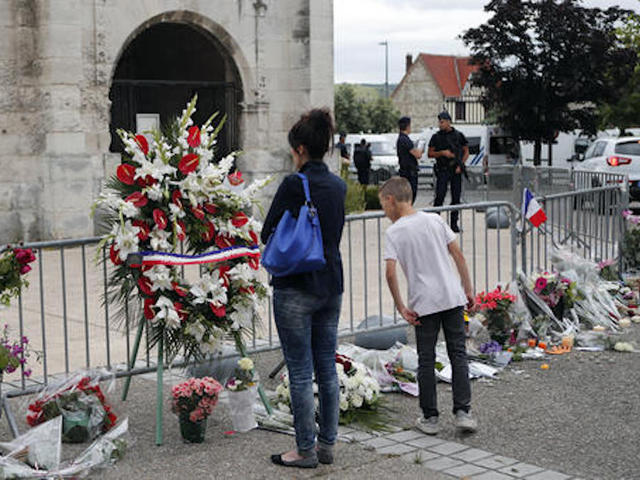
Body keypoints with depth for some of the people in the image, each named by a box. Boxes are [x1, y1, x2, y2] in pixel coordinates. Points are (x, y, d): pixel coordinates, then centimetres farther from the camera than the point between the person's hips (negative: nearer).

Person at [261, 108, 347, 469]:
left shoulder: (294, 185, -16)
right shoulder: (339, 186, 6)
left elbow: (268, 233, -9)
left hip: (296, 290, -7)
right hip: (332, 285, 7)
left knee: (301, 373, 1)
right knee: (327, 368, 13)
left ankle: (306, 451, 9)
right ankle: (327, 445, 21)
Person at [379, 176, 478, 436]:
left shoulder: (393, 232, -4)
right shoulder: (435, 220, 6)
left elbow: (391, 272, -14)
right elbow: (458, 255, 5)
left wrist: (400, 307, -6)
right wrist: (468, 290, 11)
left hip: (424, 302, -3)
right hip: (452, 296, 3)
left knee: (426, 360, 8)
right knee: (458, 354, 9)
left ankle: (430, 417, 13)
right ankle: (463, 412, 7)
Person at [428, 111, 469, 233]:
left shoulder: (458, 135, 6)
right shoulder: (436, 137, 5)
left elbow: (466, 152, 10)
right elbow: (430, 154, 5)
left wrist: (460, 165, -3)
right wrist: (442, 153, -11)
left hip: (456, 171, 1)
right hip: (442, 170, -1)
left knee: (456, 198, 2)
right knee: (440, 196, -11)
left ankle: (454, 224, 8)